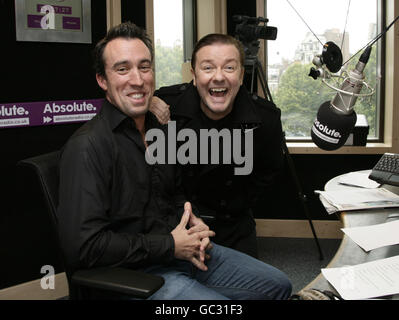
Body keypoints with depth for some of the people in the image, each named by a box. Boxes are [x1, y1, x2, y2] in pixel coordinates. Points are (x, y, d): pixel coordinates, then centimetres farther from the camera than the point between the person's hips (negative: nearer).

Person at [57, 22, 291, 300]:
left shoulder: (160, 131, 10)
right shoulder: (87, 147, -18)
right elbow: (83, 247, -24)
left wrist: (194, 225, 2)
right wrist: (170, 245, -18)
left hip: (185, 253, 9)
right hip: (134, 274, -8)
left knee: (278, 285, 14)